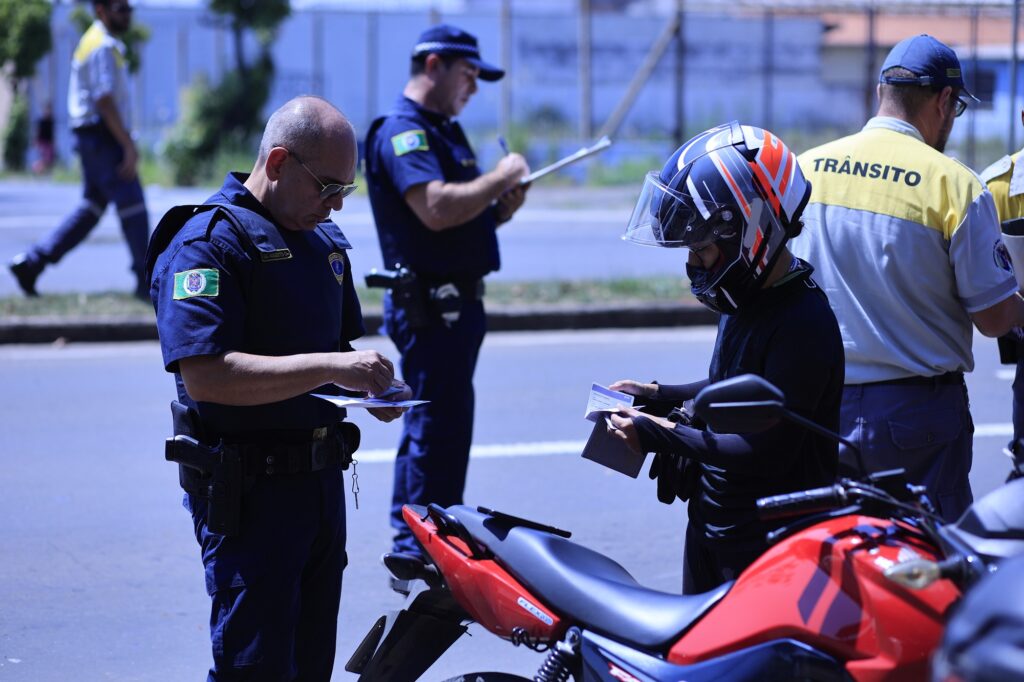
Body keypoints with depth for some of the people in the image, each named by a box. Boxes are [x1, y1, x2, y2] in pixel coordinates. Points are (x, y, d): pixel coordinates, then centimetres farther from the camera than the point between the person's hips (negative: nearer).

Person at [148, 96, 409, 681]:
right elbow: (204, 374, -25)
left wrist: (369, 380, 4)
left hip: (321, 477, 8)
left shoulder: (323, 240, 15)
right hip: (248, 488, -8)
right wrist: (329, 367, -27)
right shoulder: (208, 241, -14)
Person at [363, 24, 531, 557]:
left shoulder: (444, 131, 20)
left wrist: (500, 209, 5)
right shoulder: (402, 131, -14)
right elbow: (436, 208, -28)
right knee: (437, 426, -9)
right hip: (430, 305, -11)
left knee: (441, 425, 16)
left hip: (457, 302, 11)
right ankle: (418, 545, -4)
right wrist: (499, 178, -16)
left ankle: (418, 537, 24)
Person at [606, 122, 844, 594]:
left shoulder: (802, 323, -23)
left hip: (769, 545, -10)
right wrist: (662, 396, 9)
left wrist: (663, 437, -22)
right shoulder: (748, 302, 7)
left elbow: (769, 452, -27)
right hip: (711, 521, 10)